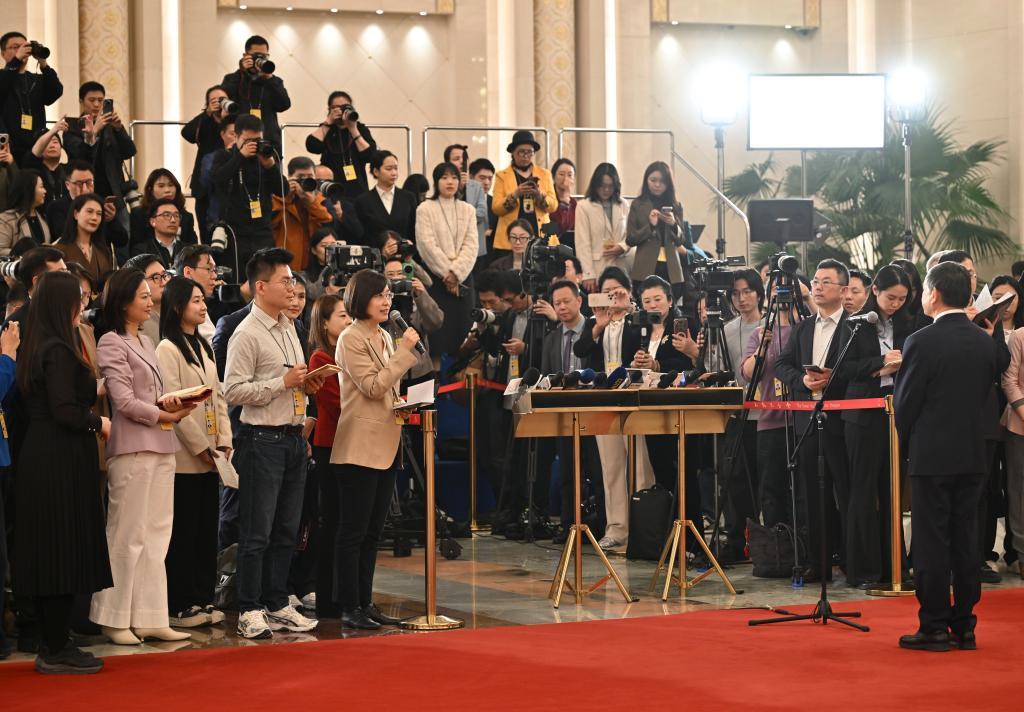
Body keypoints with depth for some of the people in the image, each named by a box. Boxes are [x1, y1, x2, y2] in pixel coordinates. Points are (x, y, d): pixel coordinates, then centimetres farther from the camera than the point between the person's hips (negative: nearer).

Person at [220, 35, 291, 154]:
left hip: (270, 144, 1)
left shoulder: (274, 82, 16)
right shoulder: (232, 79, 13)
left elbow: (284, 105, 0)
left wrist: (269, 78, -8)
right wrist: (242, 72, -5)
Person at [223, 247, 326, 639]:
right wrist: (283, 382, -20)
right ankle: (249, 611, 4)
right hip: (263, 440, -8)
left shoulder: (288, 327, 15)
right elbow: (233, 390, -18)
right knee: (257, 531, -3)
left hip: (294, 437, 8)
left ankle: (277, 605, 20)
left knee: (286, 530, 12)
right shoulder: (247, 334, -12)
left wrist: (306, 384, 5)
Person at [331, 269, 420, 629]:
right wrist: (405, 351, -17)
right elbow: (374, 386, -17)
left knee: (373, 531, 11)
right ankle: (349, 608, -1)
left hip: (386, 445, 9)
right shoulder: (351, 339, -9)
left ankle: (365, 602, 16)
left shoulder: (385, 338, 17)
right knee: (354, 531, -4)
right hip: (360, 447, -9)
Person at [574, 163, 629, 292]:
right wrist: (588, 275, -11)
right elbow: (582, 244, -4)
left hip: (620, 268, 3)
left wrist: (622, 247, -6)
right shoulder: (583, 206, 0)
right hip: (597, 269, -3)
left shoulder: (623, 205, 12)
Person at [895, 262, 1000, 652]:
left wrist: (908, 443, 9)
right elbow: (986, 393, 9)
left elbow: (905, 403, -8)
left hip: (932, 455, -5)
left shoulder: (921, 342, -13)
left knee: (931, 544, 0)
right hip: (973, 455, 5)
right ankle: (964, 627, 13)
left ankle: (934, 628, 2)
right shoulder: (986, 342, 3)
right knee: (966, 542, 9)